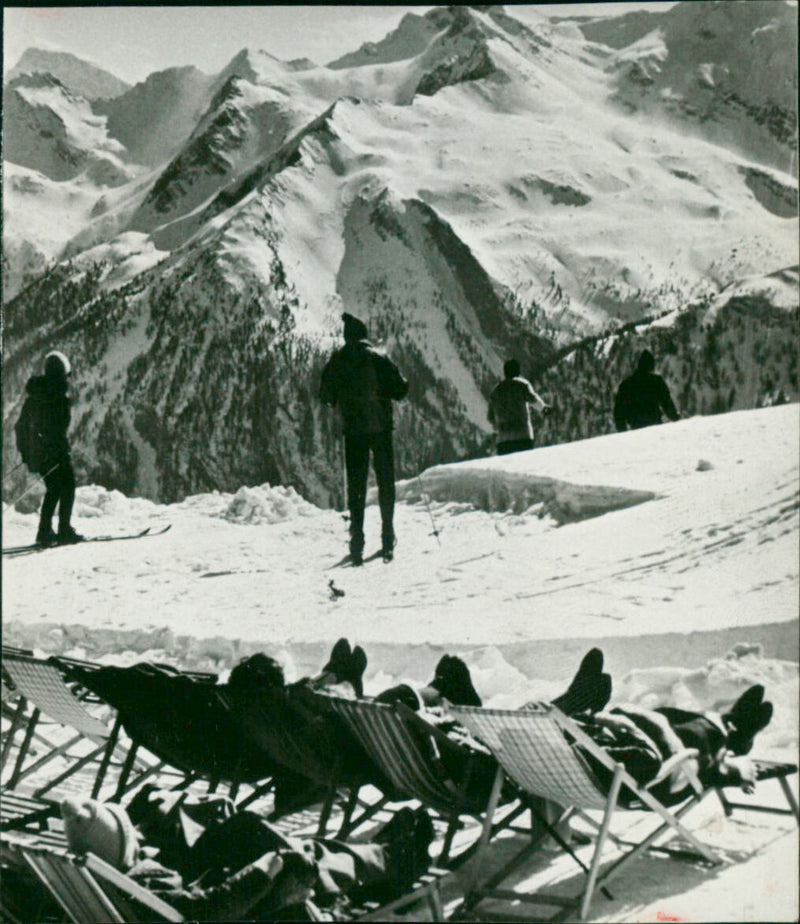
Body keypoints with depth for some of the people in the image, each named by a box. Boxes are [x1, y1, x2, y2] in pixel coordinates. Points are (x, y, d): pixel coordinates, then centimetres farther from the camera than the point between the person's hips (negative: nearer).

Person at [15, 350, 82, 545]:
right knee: (67, 488, 4)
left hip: (36, 453, 8)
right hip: (55, 452, -8)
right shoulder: (59, 396, -14)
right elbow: (59, 428, -20)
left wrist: (24, 452, 21)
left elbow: (21, 425, 16)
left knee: (53, 489, 18)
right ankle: (64, 530, 1)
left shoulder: (33, 396, 11)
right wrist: (64, 451, -16)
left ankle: (45, 531, 16)